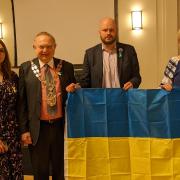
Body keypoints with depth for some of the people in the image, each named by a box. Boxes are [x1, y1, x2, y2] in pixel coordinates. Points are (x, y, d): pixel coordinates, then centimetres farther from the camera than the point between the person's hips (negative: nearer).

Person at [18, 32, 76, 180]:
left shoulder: (66, 67, 5)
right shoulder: (26, 68, 1)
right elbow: (22, 101, -1)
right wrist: (24, 129, -5)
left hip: (61, 126, 1)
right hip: (38, 128, -1)